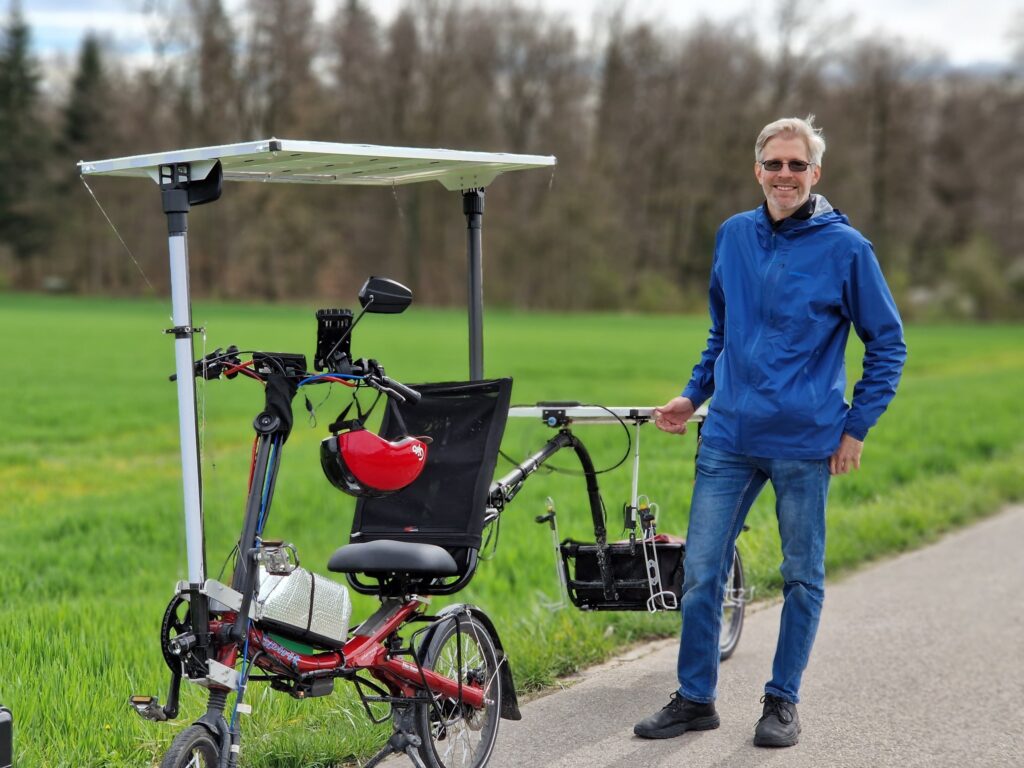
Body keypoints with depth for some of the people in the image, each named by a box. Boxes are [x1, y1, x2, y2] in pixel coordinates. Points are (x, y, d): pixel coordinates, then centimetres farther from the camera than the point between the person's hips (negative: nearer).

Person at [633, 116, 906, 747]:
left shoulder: (845, 247, -5)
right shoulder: (734, 236, 7)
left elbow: (888, 343, 0)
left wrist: (857, 427, -4)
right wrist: (694, 395, 12)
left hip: (805, 443, -3)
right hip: (728, 437, 4)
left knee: (803, 577, 8)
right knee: (701, 570, 3)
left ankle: (783, 702, 21)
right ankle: (695, 699, 16)